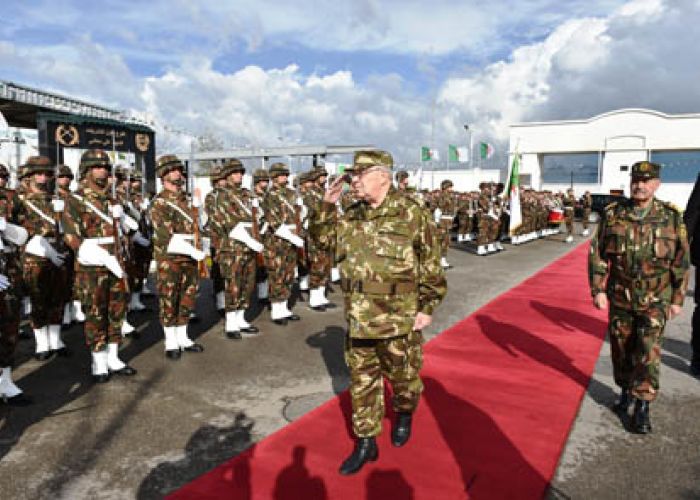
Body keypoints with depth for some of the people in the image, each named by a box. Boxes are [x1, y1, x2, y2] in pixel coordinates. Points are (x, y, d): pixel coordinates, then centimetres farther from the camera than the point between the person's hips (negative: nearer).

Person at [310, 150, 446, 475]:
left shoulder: (412, 214, -10)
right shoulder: (350, 216, 6)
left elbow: (431, 266, -6)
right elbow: (322, 238, 18)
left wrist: (428, 307, -6)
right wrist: (327, 205, 3)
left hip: (399, 317, -4)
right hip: (357, 317, 5)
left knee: (402, 375, 15)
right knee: (362, 380, 12)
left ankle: (404, 415, 47)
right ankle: (366, 443, 28)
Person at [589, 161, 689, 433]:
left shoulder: (671, 217, -5)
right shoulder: (613, 214, -4)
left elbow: (681, 261, 1)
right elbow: (597, 254, 0)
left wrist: (677, 299, 1)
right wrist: (598, 289, -6)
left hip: (655, 300, -1)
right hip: (620, 297, 2)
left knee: (648, 352, -6)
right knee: (621, 349, 13)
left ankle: (642, 405, 8)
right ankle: (626, 390, 34)